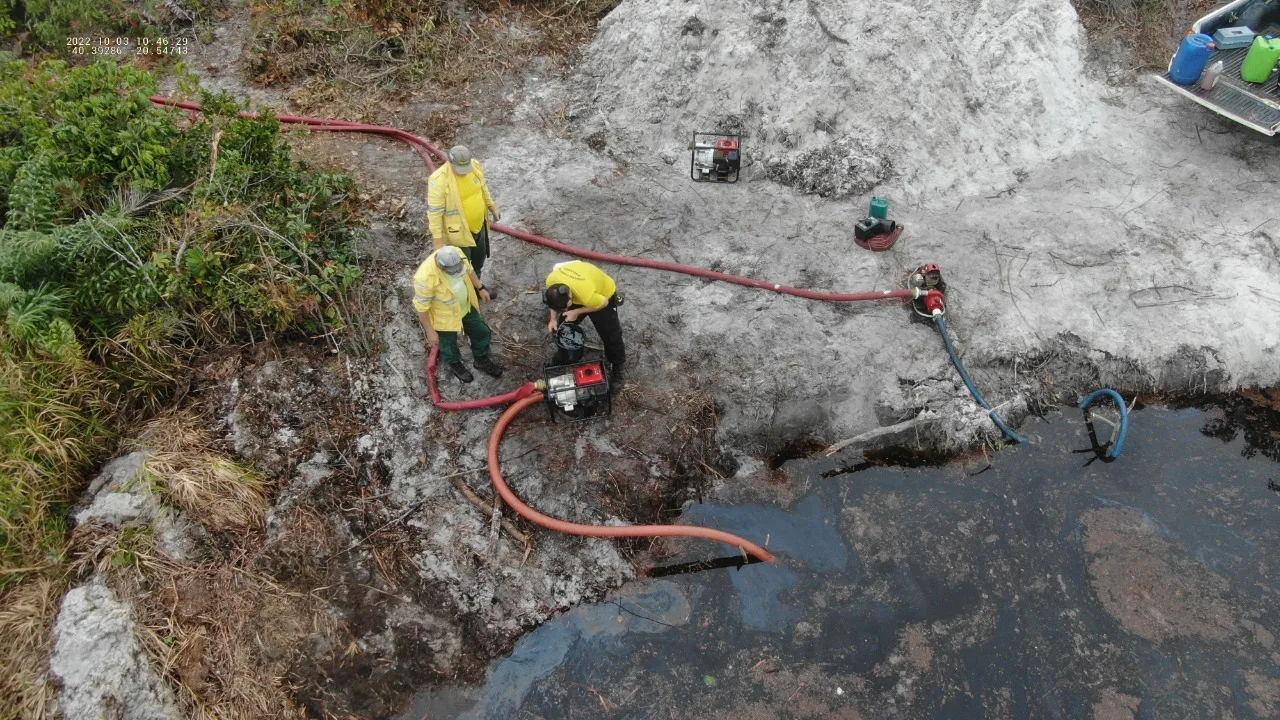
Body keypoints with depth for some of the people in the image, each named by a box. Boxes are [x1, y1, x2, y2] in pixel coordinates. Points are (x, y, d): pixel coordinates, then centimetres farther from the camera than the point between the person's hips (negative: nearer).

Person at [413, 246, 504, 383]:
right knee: (449, 345, 22)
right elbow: (422, 307, -27)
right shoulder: (425, 277, -41)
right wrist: (430, 331, -18)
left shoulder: (456, 254, -24)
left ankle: (482, 361, 51)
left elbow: (468, 269, 0)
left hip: (466, 307, 5)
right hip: (444, 317, -5)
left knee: (481, 332, 22)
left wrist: (480, 288, 10)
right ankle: (455, 365, 56)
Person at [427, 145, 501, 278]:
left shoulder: (474, 165, -15)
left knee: (479, 257, 27)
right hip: (458, 231, -6)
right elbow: (434, 212, -25)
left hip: (478, 225, 6)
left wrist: (492, 207, 16)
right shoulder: (439, 180, -33)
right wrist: (438, 240, -21)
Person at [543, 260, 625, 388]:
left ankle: (617, 368, 25)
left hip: (604, 294, -5)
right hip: (575, 288, 5)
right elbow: (554, 301, -7)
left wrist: (577, 312, -22)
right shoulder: (551, 280, -32)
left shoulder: (587, 296, -47)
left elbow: (604, 303, -24)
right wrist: (553, 318, -17)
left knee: (610, 336, 2)